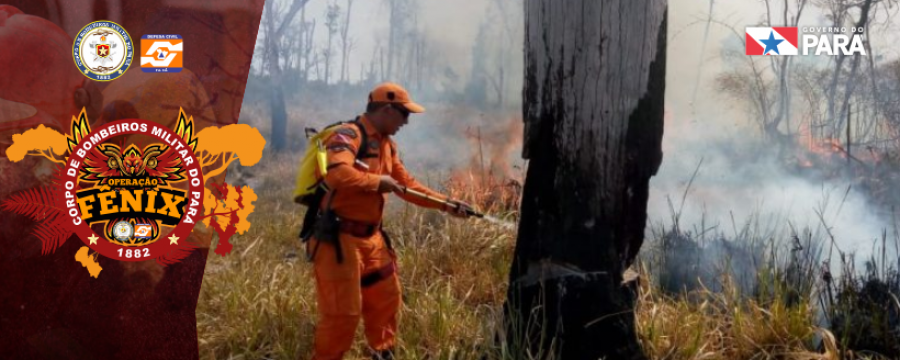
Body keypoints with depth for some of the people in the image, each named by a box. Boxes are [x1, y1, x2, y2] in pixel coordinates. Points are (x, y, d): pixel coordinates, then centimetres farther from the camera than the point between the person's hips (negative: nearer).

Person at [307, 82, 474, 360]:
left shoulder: (387, 144, 13)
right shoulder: (348, 135, -17)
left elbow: (407, 185, 19)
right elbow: (337, 174, -34)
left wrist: (447, 204, 13)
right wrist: (378, 182, -21)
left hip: (370, 237, 10)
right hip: (339, 238, -9)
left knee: (386, 298, 20)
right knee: (343, 311, -5)